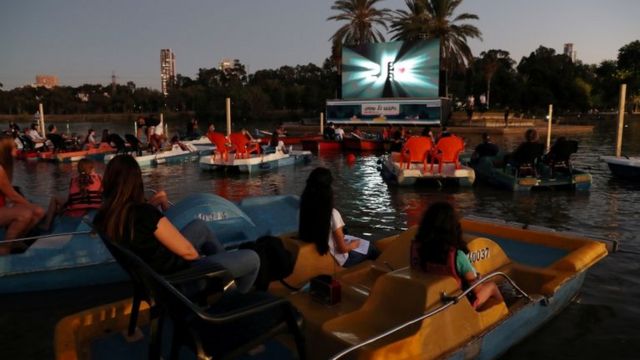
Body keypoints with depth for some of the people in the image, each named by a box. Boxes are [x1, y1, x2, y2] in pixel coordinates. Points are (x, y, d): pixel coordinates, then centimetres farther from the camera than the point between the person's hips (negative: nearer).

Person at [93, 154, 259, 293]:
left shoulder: (102, 216, -8)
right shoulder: (143, 212, -30)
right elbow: (186, 250, -22)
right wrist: (200, 256, -2)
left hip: (151, 277, 9)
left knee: (200, 226, 24)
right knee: (251, 258, 5)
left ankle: (227, 264, 37)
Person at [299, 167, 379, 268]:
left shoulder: (306, 210, -13)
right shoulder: (333, 214, -30)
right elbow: (342, 248, -21)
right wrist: (354, 244, 1)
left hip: (317, 256, 6)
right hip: (337, 259, -6)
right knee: (371, 248, 16)